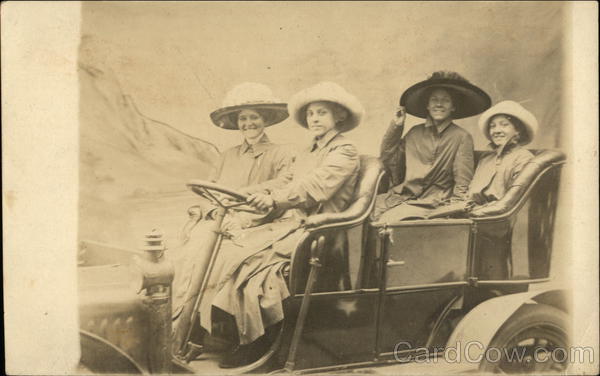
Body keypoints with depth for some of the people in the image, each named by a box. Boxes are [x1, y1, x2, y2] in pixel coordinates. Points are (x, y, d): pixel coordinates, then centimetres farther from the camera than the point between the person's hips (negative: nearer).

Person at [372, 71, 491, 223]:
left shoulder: (462, 137, 2)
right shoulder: (414, 133, 15)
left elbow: (462, 185, 0)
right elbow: (387, 160, 15)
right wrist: (395, 127, 12)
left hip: (432, 203, -4)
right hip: (402, 197, 4)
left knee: (389, 220, -28)